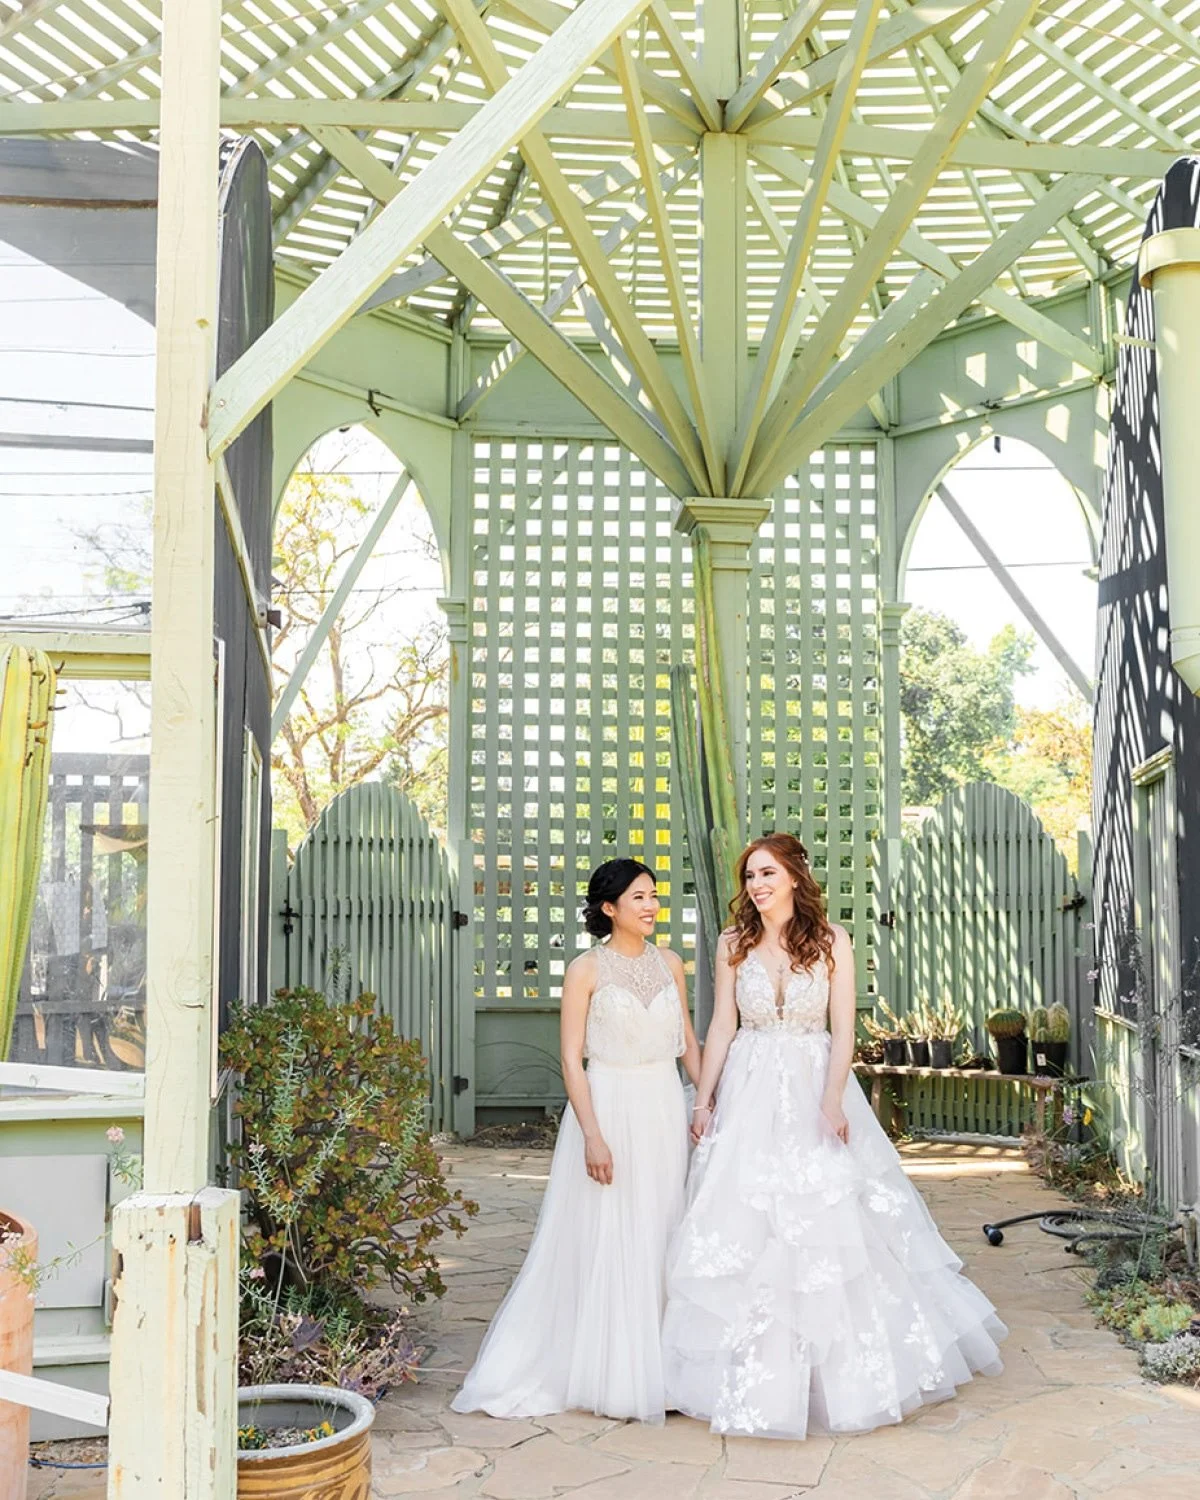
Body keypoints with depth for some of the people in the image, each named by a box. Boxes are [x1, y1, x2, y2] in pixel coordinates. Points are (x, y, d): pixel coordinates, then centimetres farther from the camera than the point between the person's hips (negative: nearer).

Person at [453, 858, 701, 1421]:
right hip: (607, 1106, -5)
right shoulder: (586, 970, -7)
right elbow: (571, 1059, -9)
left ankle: (656, 1368, 22)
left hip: (664, 1110, 5)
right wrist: (593, 1136, -16)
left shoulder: (669, 963, 8)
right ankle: (605, 1369, 13)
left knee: (659, 1239, 10)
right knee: (602, 1242, 0)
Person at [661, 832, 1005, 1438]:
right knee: (743, 1224, 1)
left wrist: (832, 1101, -16)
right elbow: (721, 1027, 6)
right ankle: (753, 1376, 13)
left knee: (828, 1224, 0)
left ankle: (839, 1370, 16)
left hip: (813, 1091, -2)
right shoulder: (733, 944, 3)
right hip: (750, 1094, 2)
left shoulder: (831, 941, -3)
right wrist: (703, 1100, 2)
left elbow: (842, 1030, -6)